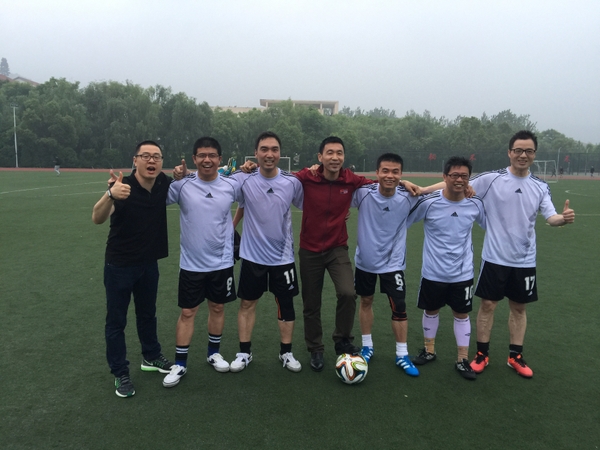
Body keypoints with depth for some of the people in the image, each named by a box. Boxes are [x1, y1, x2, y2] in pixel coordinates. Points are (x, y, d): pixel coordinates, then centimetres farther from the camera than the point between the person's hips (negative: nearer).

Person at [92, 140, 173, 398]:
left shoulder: (164, 184, -9)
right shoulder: (123, 188, -23)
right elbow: (97, 219, -39)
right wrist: (110, 195, -59)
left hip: (149, 263, 5)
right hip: (119, 265, -5)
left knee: (147, 313, 21)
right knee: (116, 321, 7)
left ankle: (151, 357, 39)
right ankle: (120, 374, 21)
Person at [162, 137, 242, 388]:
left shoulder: (231, 186, -4)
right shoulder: (182, 185, -9)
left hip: (222, 262, 2)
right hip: (191, 263, -1)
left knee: (218, 307, 15)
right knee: (187, 312, 7)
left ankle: (214, 353, 36)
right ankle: (180, 363, 23)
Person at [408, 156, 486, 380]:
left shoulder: (476, 203, -8)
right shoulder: (428, 202, -17)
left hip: (462, 273, 2)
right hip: (433, 272, -1)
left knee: (462, 314, 11)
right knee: (431, 310, 16)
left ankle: (462, 359, 28)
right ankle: (429, 350, 37)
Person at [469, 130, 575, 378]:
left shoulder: (541, 187, 2)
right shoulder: (491, 179, -10)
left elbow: (550, 217, -3)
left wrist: (564, 218, -28)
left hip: (524, 260, 3)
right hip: (495, 257, -3)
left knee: (519, 307, 13)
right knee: (488, 304, 6)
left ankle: (515, 356, 29)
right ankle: (482, 354, 22)